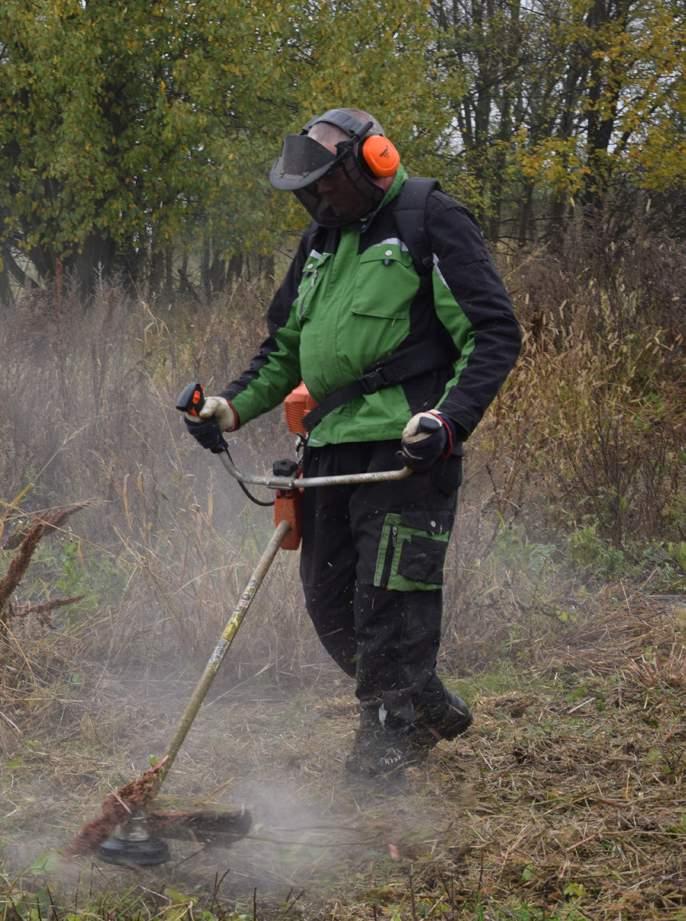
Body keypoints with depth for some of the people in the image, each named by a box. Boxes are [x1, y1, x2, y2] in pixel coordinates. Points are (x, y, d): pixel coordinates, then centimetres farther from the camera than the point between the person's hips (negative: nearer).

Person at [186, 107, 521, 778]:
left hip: (405, 447, -8)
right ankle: (430, 708, 26)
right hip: (331, 446, 8)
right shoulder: (321, 239, 20)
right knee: (329, 602, 10)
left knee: (389, 603, -8)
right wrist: (235, 405, 10)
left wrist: (451, 418, -22)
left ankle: (387, 735, 4)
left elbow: (493, 333, -8)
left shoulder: (431, 222, -4)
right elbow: (286, 345, 27)